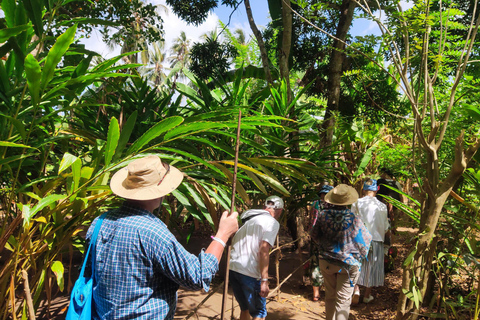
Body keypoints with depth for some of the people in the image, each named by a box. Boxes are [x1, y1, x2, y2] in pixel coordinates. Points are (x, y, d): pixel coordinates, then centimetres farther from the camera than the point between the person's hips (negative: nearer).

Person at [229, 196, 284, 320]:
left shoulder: (248, 220, 20)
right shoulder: (272, 222, -3)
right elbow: (263, 250, -15)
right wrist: (264, 280, -15)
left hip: (232, 268, 7)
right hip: (250, 272, -7)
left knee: (245, 309, 22)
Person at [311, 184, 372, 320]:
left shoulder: (323, 215, -11)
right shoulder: (354, 219, -17)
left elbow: (314, 236, 1)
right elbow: (365, 239, -4)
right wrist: (361, 255, 16)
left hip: (326, 261, 3)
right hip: (348, 263, -3)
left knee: (330, 296, 20)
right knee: (343, 300, 6)